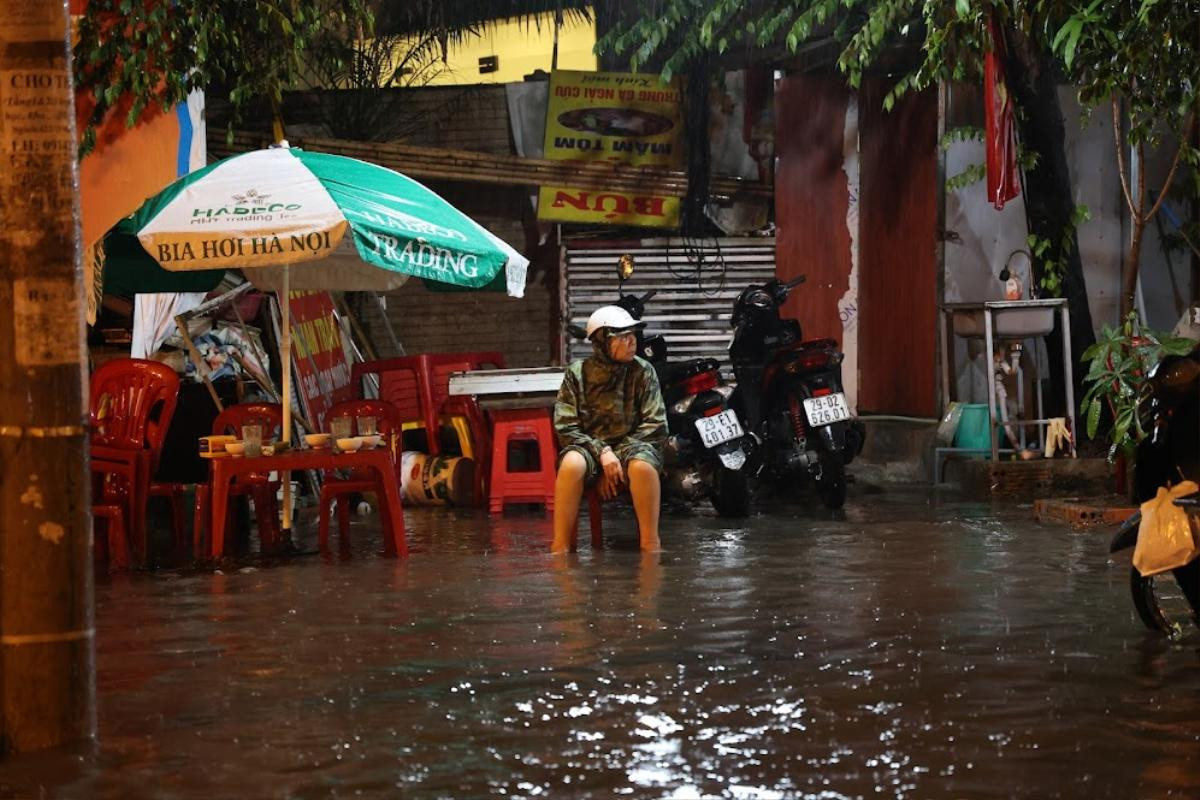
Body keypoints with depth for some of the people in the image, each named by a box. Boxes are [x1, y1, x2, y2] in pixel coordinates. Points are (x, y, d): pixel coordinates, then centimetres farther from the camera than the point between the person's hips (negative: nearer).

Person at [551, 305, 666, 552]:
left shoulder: (643, 371, 2)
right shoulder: (578, 373, 2)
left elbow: (655, 423, -2)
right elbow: (565, 426, -2)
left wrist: (617, 457, -13)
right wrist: (602, 452, -18)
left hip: (632, 443, 0)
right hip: (589, 445, 0)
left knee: (642, 465, -37)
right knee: (571, 464, -36)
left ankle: (650, 544, -28)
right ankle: (561, 546, -30)